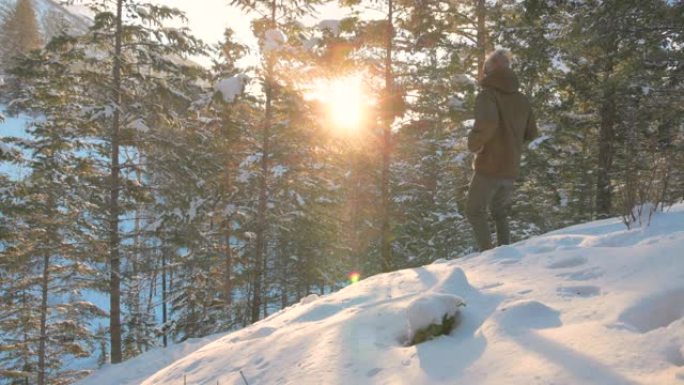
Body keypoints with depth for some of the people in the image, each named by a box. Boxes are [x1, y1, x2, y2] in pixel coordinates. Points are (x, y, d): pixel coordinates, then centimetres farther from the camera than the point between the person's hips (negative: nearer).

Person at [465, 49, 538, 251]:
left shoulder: (487, 94, -10)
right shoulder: (522, 99, 10)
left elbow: (487, 123, -29)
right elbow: (531, 134, 14)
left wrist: (473, 143, -13)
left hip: (489, 166, -6)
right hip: (511, 169, 6)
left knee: (475, 212, 5)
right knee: (500, 213, 22)